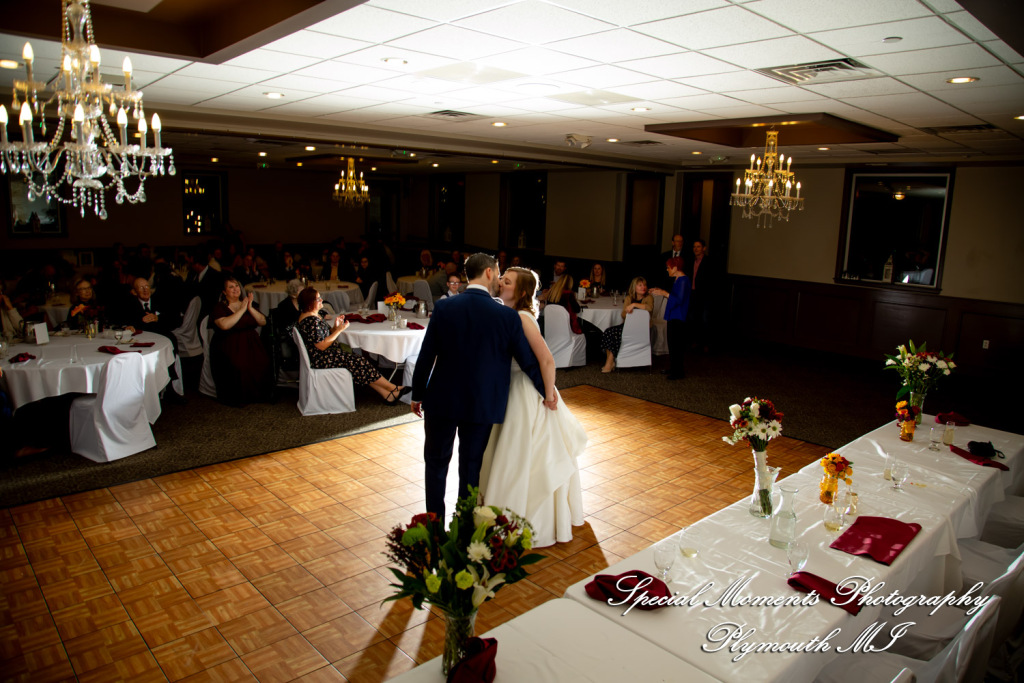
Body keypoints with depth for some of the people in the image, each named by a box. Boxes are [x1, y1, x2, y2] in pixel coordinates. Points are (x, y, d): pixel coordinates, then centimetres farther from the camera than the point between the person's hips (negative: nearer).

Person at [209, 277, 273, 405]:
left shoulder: (248, 303, 17)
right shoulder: (219, 308, 3)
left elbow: (263, 322, 6)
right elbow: (224, 325, -19)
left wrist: (250, 308, -8)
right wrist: (242, 310, -12)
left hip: (251, 343, 3)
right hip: (229, 345, -3)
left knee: (262, 363, -25)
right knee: (238, 366, -32)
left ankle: (258, 394, -6)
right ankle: (238, 397, -12)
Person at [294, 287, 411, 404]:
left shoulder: (314, 316, 12)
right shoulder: (310, 320, -21)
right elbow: (322, 346, -23)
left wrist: (335, 327, -2)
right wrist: (339, 330, -16)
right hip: (320, 359, -10)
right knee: (359, 363, -11)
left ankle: (386, 394, -10)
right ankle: (394, 389, -4)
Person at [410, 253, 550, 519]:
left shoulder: (443, 307, -8)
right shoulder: (507, 316, -10)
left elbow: (426, 356, -5)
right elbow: (528, 361, -3)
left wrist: (417, 395, 8)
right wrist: (547, 393, 13)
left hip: (441, 400, 1)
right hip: (482, 405, 0)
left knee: (436, 462, 16)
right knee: (471, 467, 13)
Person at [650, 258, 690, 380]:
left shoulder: (683, 280, -16)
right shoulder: (677, 279, 14)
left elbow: (679, 300, -22)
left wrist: (664, 293, -20)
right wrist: (661, 291, 17)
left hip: (678, 318, -10)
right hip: (673, 316, 10)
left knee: (675, 345, -7)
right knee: (672, 344, 14)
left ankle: (678, 372, -3)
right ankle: (672, 369, 22)